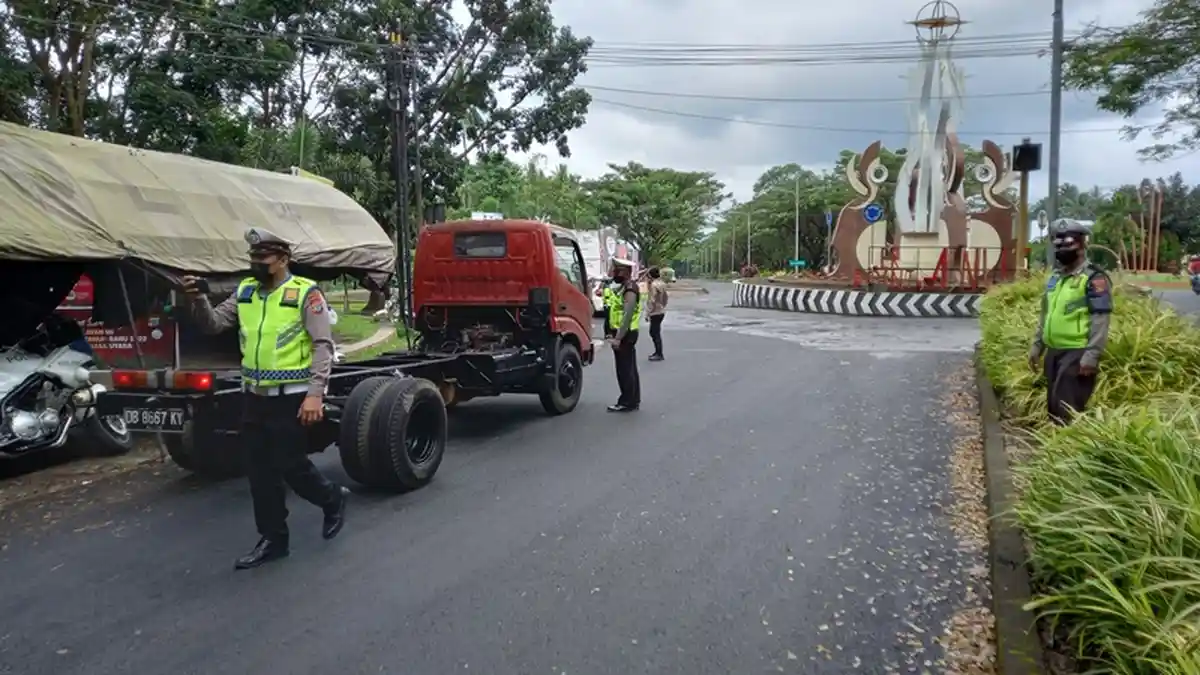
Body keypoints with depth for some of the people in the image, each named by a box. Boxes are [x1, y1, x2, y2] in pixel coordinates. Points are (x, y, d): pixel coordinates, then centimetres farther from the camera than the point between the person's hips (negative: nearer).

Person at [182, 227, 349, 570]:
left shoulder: (305, 293, -10)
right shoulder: (245, 291, 9)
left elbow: (323, 346, -13)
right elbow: (214, 323, 6)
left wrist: (315, 393, -21)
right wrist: (199, 299, -14)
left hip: (291, 397, -6)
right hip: (254, 396, 6)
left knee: (291, 466, 0)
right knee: (260, 472, 10)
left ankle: (333, 499, 28)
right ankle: (273, 539, 22)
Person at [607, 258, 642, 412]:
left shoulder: (630, 289, -17)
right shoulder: (627, 286, 15)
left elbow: (627, 316, -24)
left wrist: (618, 338, -26)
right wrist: (617, 335, 19)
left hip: (625, 335, -10)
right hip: (626, 334, 10)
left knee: (625, 370, -6)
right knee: (630, 369, 15)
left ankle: (627, 402, -1)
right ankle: (633, 400, 22)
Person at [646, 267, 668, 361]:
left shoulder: (654, 285, -17)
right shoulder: (662, 284, 10)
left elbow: (652, 300, -20)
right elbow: (665, 297, 15)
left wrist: (648, 312, -15)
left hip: (655, 312, -9)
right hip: (661, 311, 9)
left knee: (655, 333, -3)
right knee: (654, 332, 17)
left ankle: (659, 354, 0)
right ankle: (658, 352, 23)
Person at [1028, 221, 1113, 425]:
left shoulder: (1094, 278, -10)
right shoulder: (1054, 277, 16)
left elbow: (1101, 320, -15)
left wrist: (1092, 355, -21)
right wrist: (1037, 345, 18)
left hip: (1076, 354, -8)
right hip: (1053, 352, 8)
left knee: (1068, 409, -10)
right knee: (1053, 406, 14)